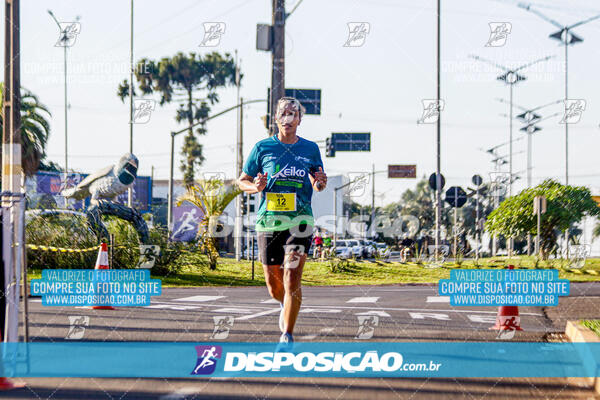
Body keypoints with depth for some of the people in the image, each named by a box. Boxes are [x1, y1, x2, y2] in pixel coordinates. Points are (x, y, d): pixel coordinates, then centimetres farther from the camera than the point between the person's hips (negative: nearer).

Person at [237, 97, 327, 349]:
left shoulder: (310, 148, 7)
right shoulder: (263, 147, 5)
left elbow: (316, 182, 19)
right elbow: (242, 181, 10)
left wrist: (320, 184, -4)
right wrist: (256, 187, -11)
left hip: (299, 220, -1)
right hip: (268, 221, 1)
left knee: (292, 279, -16)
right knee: (274, 284, 8)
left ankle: (287, 336, -10)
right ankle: (285, 305, 43)